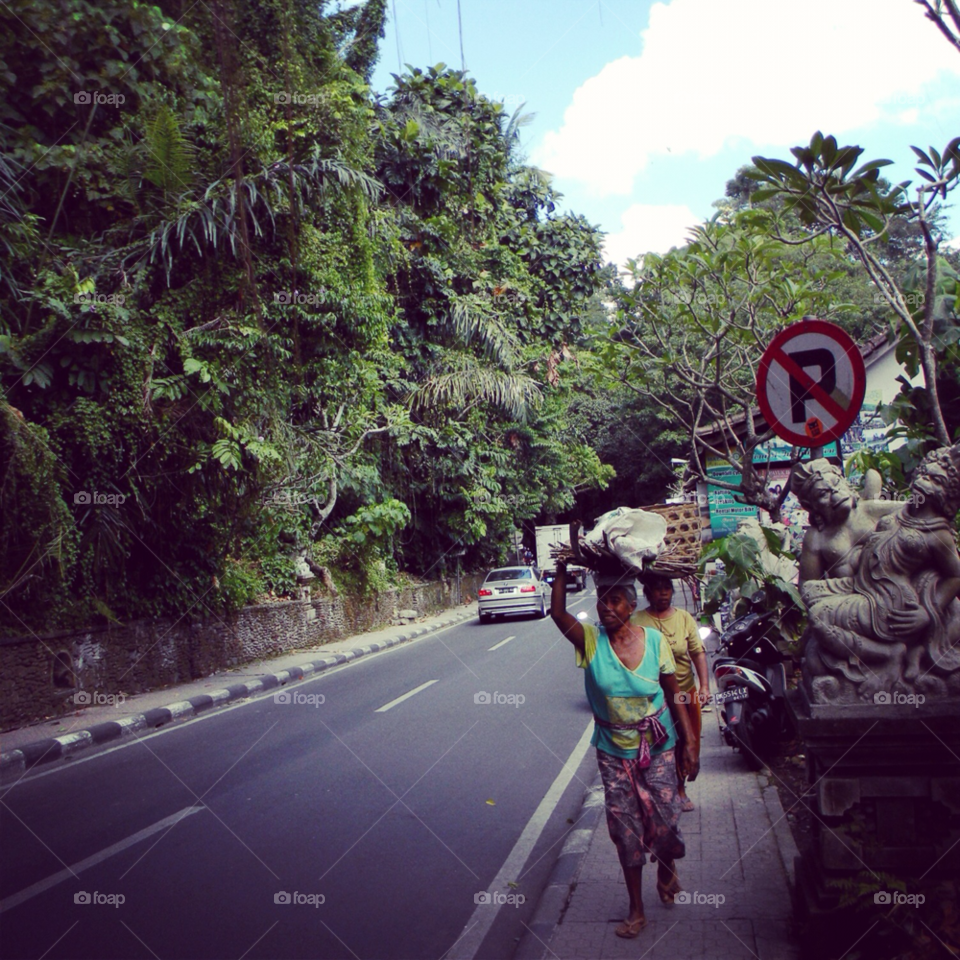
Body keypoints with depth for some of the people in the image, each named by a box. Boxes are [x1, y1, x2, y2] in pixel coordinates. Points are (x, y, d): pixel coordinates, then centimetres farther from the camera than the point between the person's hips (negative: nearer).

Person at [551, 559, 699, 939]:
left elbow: (674, 696, -2)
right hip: (614, 752, 0)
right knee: (625, 829, 6)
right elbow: (558, 612, -29)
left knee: (664, 821, 2)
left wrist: (689, 743, -3)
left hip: (658, 748, 0)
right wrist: (563, 568, -34)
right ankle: (636, 909, 24)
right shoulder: (590, 640, -10)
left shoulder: (654, 640, -9)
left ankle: (666, 870, 38)